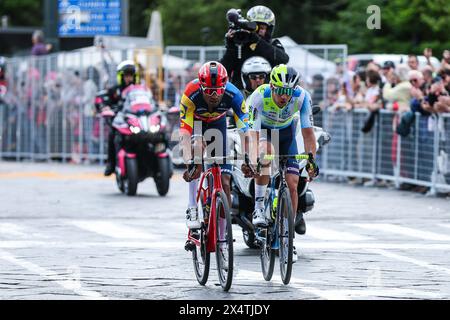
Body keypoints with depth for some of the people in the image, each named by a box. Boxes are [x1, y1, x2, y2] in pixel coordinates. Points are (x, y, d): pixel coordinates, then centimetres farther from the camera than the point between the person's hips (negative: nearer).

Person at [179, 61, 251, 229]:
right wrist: (188, 164, -57)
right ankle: (192, 210, -27)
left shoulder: (233, 95, -36)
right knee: (197, 147, -35)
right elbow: (185, 133, -44)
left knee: (225, 183, -6)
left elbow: (245, 129, -34)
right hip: (195, 120, -1)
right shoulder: (191, 94, -40)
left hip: (217, 121, 2)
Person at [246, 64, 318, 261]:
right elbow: (253, 132, -39)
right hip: (264, 129, -2)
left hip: (286, 131, 2)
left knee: (292, 184, -8)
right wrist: (253, 160, -52)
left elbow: (308, 132, -28)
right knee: (265, 152, -37)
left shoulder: (302, 97, -30)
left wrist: (311, 160, -38)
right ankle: (259, 207, -25)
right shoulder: (260, 96, -35)